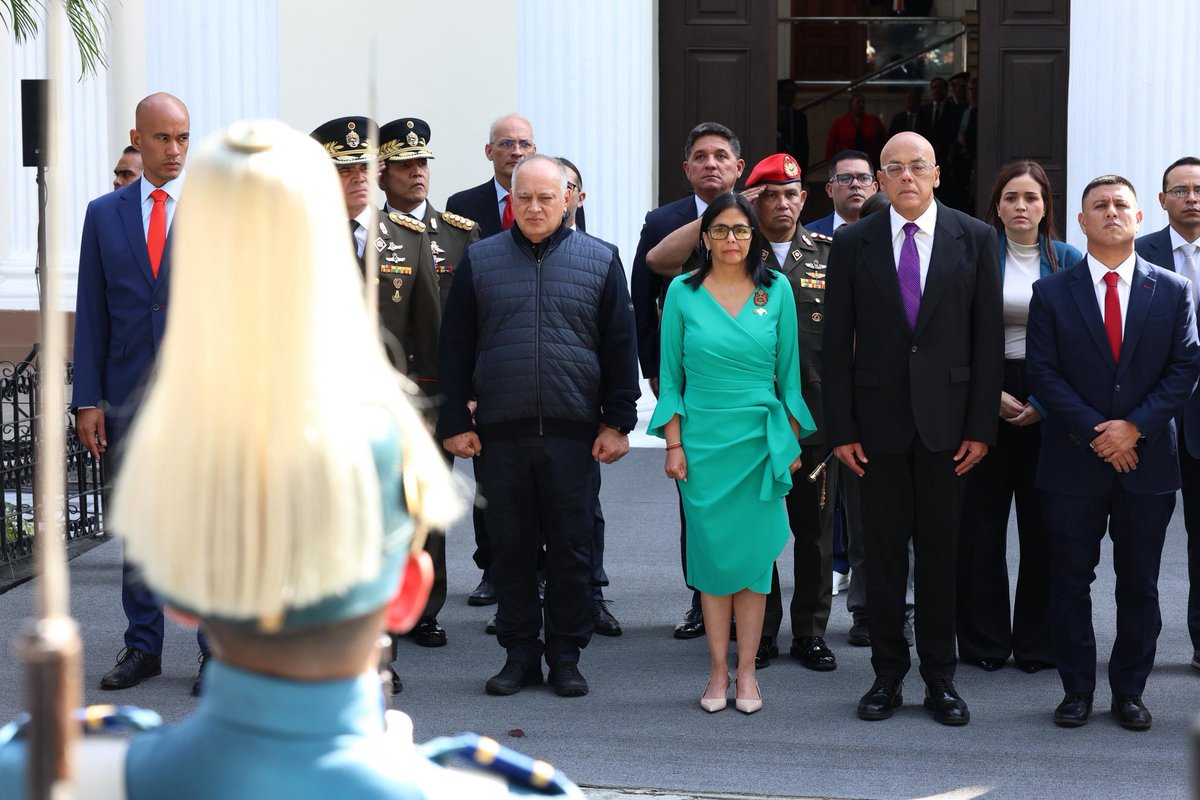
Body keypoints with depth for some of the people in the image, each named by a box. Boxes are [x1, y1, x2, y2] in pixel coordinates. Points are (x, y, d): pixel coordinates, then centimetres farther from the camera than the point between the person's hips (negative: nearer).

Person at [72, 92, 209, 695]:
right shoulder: (104, 214, 9)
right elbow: (91, 313, 7)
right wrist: (87, 401, 1)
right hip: (129, 397, 3)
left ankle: (217, 652, 9)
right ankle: (143, 647, 20)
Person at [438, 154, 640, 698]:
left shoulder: (600, 261, 6)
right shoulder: (479, 261, 7)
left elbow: (620, 347, 5)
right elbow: (455, 346, 6)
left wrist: (618, 422, -1)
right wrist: (455, 422, 0)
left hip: (574, 433, -1)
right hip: (500, 431, 1)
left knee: (571, 549, 4)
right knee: (511, 547, 7)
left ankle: (566, 656, 16)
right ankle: (519, 653, 17)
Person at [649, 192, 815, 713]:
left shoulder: (776, 290, 4)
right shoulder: (683, 293, 2)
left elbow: (788, 370, 8)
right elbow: (670, 373, 5)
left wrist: (793, 440, 5)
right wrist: (673, 444, -1)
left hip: (761, 440, 0)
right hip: (703, 440, 0)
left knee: (754, 553, 1)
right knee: (712, 550, 2)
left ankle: (746, 671, 9)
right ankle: (718, 670, 12)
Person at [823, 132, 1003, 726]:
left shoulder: (975, 238, 2)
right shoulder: (853, 243, 2)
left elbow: (988, 337, 1)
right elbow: (836, 343, 2)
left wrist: (981, 426, -3)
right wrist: (840, 428, -3)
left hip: (946, 418, 0)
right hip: (879, 419, 0)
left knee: (940, 550, 5)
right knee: (883, 551, 5)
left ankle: (940, 678, 16)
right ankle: (887, 674, 16)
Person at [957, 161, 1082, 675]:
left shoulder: (1067, 261, 6)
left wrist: (1045, 402, -7)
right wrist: (991, 394, -9)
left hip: (1050, 402, 1)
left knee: (1044, 525, 3)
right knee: (981, 522, 1)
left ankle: (1037, 642, 13)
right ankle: (984, 640, 12)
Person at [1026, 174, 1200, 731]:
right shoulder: (1052, 292, 2)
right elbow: (1042, 372, -4)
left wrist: (1135, 426, -13)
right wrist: (1094, 432, -13)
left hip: (1147, 460, 1)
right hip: (1073, 461, -1)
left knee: (1140, 585, 7)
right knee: (1071, 581, 4)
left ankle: (1128, 692, 18)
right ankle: (1077, 691, 15)